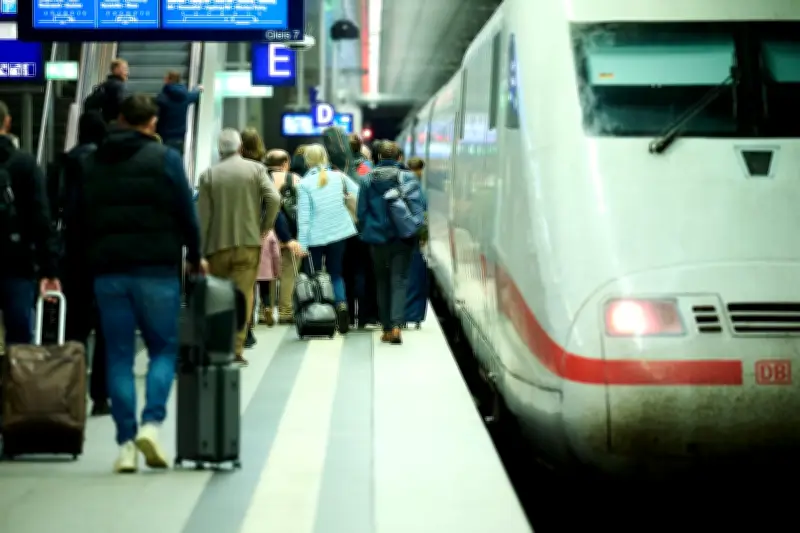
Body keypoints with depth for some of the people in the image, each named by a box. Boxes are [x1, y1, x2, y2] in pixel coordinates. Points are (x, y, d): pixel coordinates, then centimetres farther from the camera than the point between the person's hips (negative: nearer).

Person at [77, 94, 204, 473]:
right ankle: (151, 423, -11)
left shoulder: (92, 163, 11)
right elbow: (186, 213, -3)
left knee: (119, 356, 5)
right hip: (156, 267, -3)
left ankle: (125, 443, 2)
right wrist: (195, 257, 10)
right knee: (164, 348, 8)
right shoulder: (164, 158, -2)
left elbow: (81, 219, 12)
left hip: (107, 270, 3)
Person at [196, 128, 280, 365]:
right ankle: (236, 349, -5)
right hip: (248, 242, -1)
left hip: (218, 244, 1)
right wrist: (265, 226, 3)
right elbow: (274, 199, -11)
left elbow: (203, 216, 0)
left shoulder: (208, 175, 2)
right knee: (243, 295, 0)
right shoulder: (256, 169, 1)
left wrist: (202, 250, 4)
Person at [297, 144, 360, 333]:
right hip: (339, 232, 3)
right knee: (336, 273, 14)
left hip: (316, 237, -3)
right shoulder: (338, 177, -1)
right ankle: (342, 304, -9)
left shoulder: (304, 184, -9)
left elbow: (303, 216, -10)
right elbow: (359, 193, 0)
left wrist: (302, 243, -8)